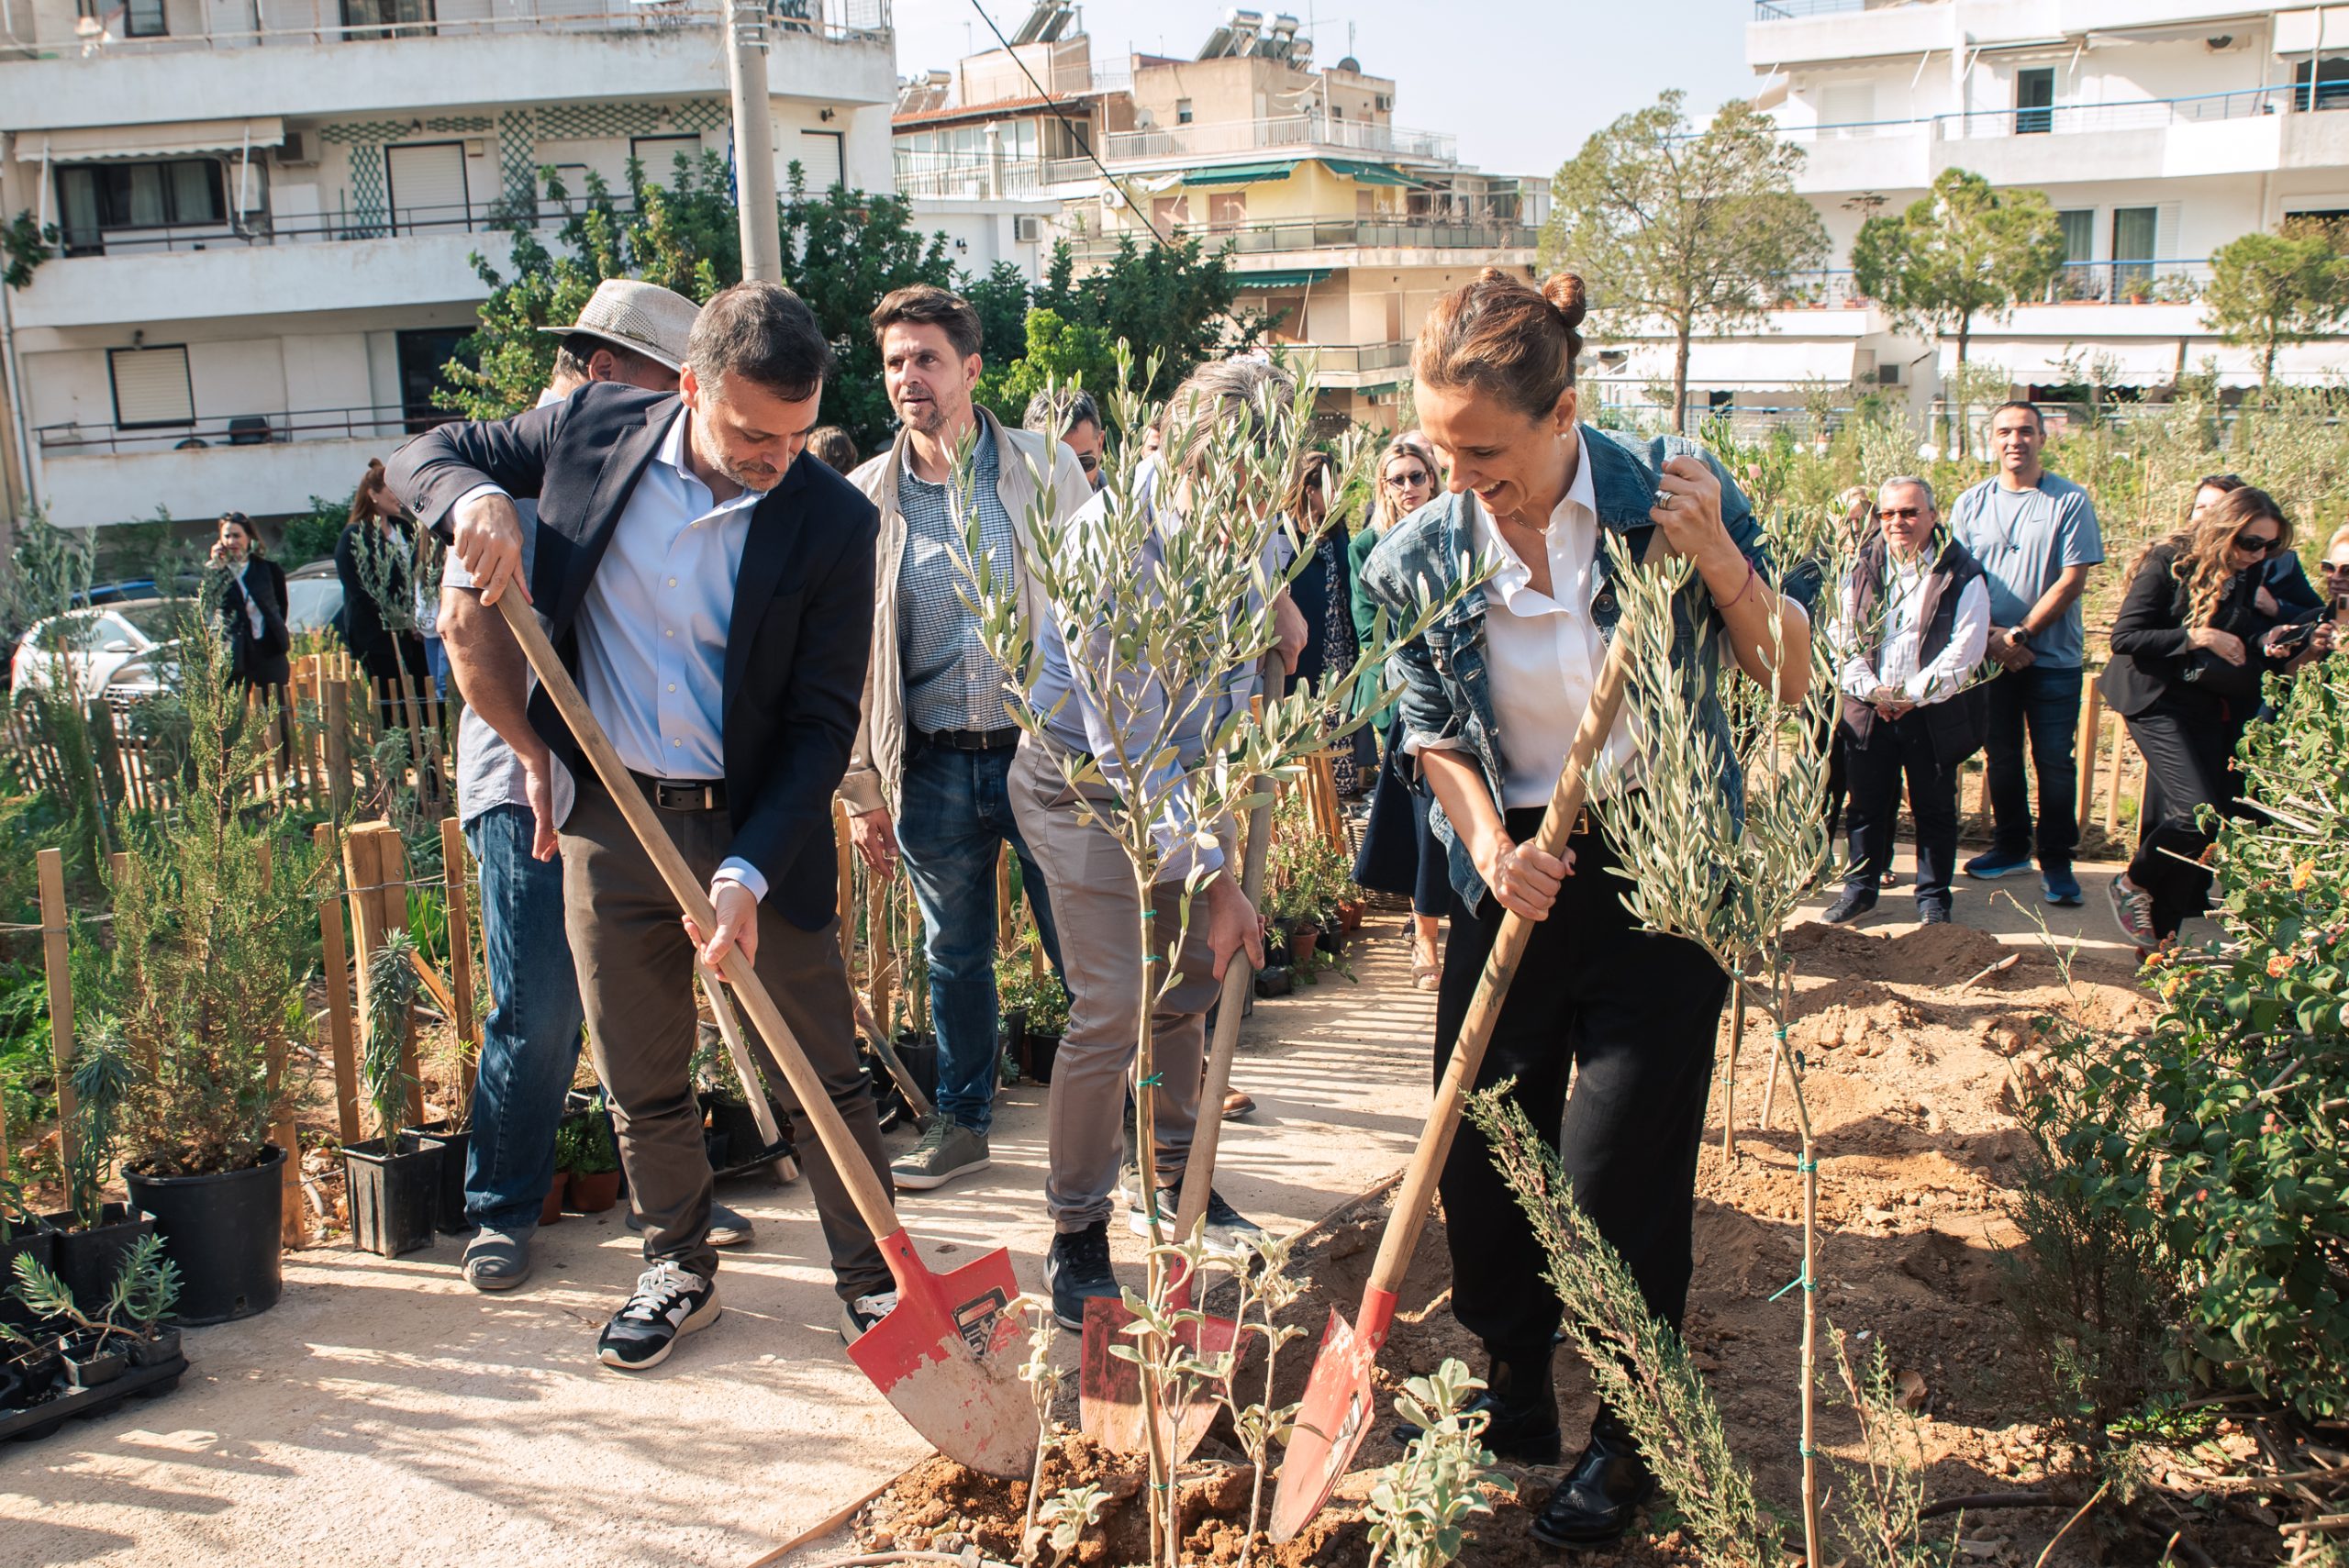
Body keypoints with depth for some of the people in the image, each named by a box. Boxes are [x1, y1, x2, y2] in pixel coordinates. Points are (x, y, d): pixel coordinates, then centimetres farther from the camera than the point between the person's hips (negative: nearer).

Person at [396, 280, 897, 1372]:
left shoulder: (832, 522, -12)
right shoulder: (594, 430, -5)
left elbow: (822, 726, -11)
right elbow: (426, 455, 10)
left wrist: (748, 874, -21)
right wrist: (477, 497, -15)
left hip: (754, 829, -2)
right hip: (606, 822, 3)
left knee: (822, 1078, 5)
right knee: (641, 1081, 14)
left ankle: (875, 1283, 22)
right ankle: (680, 1269, 35)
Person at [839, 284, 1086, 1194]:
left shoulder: (1046, 470, 2)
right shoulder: (866, 497, 5)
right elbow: (851, 654, 7)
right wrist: (861, 789, 4)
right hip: (931, 768, 2)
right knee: (955, 958, 14)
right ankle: (962, 1122, 30)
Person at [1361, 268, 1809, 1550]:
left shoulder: (1672, 493, -11)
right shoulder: (1422, 558, -6)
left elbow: (1788, 678, -4)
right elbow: (1436, 733, 5)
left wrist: (1715, 553, -21)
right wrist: (1492, 848, -12)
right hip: (1517, 877, 3)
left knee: (1618, 1174, -1)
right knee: (1476, 1154, 8)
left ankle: (1628, 1440, 23)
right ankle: (1515, 1394, 33)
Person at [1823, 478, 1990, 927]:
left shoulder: (1961, 575, -5)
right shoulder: (1861, 569, 6)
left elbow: (1964, 650, -10)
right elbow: (1842, 634, 3)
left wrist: (1914, 694, -14)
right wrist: (1870, 688, -10)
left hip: (1933, 713, -3)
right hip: (1869, 709, 3)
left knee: (1934, 807, 7)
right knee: (1867, 803, 11)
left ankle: (1933, 896, 19)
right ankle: (1860, 888, 25)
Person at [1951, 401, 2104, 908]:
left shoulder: (2070, 501, -4)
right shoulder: (1972, 503, 5)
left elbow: (2072, 579, -8)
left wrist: (2020, 633, -14)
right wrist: (1989, 635, -10)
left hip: (2053, 657, -3)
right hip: (1991, 656, 3)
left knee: (2054, 762, 0)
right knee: (2001, 757, 12)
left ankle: (2056, 861, 9)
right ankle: (2010, 847, 27)